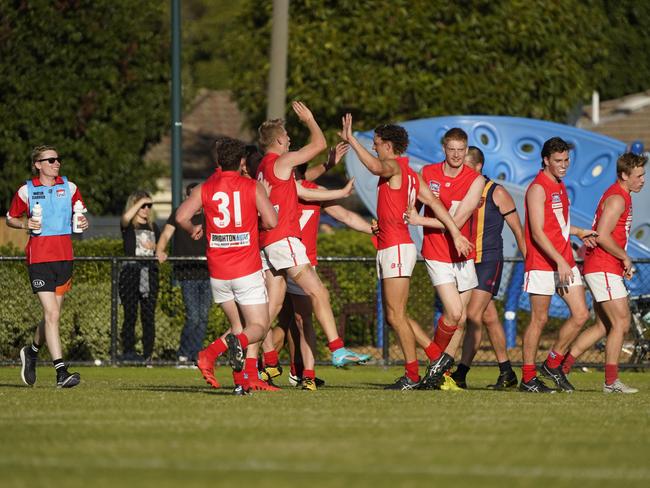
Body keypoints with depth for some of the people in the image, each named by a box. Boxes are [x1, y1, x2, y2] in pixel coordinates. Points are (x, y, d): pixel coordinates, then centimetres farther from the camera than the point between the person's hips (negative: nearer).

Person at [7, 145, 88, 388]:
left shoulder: (69, 187, 9)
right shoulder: (26, 190, 1)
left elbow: (80, 213, 21)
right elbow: (10, 219, 12)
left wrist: (83, 222, -2)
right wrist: (25, 224, -8)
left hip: (64, 257, 4)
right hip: (39, 258, -4)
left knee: (52, 314, 10)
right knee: (52, 314, -14)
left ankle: (32, 352, 38)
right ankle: (61, 372, -16)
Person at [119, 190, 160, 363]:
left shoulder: (153, 227, 18)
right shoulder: (128, 226, 3)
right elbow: (126, 217, -21)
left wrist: (154, 247, 1)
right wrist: (141, 201, -13)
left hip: (150, 272, 4)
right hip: (131, 270, -4)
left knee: (149, 315, 1)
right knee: (130, 313, -6)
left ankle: (148, 354, 1)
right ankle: (128, 351, -5)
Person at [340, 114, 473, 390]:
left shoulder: (395, 166, -9)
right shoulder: (409, 173, 19)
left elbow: (376, 167, -34)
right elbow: (435, 203, 13)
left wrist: (351, 140, -31)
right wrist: (455, 234, 9)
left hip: (397, 248, -10)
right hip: (388, 249, 10)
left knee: (395, 315, -6)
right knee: (394, 316, 12)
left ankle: (412, 375, -2)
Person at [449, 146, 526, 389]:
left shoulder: (496, 193, -5)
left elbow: (518, 230, 1)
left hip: (489, 261, -6)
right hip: (466, 261, 6)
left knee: (473, 316, -15)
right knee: (489, 318, 12)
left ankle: (461, 373, -19)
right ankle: (506, 373, 21)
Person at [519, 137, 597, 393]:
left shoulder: (560, 186, 17)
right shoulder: (538, 188, -11)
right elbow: (537, 232, -18)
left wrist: (579, 232, 19)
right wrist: (559, 261, -23)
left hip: (565, 261, 8)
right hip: (542, 263, -8)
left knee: (581, 314, 1)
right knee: (539, 319, -3)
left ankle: (553, 364, 15)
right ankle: (528, 378, 4)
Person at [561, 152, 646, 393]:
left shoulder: (621, 196, 19)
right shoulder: (616, 199, -14)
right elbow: (602, 236, -22)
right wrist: (625, 257, -12)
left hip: (606, 269, 10)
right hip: (604, 269, -10)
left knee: (603, 326, 11)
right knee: (621, 323, -8)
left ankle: (560, 365, 10)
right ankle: (611, 381, -6)